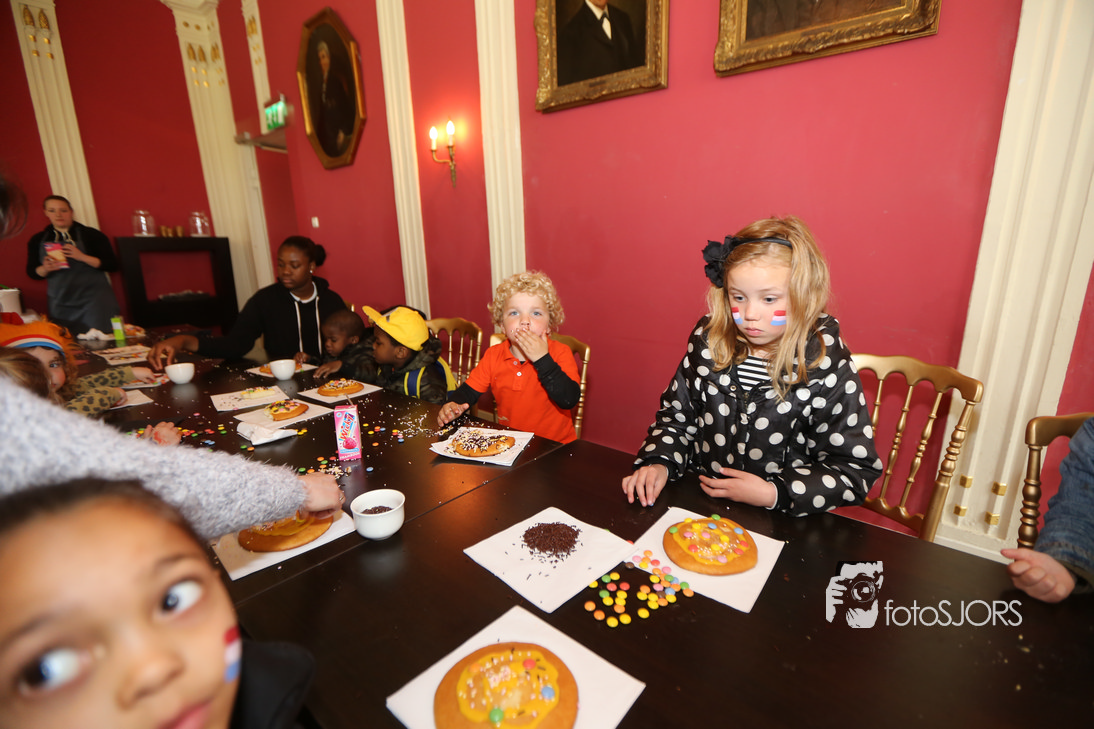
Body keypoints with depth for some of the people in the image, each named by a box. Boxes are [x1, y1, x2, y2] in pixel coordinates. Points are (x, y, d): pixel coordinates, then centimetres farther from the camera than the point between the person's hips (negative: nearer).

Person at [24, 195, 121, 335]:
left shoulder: (90, 235, 0)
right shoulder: (38, 240, 11)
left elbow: (112, 265, -6)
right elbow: (32, 273, 14)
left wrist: (82, 257, -18)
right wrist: (45, 269, -8)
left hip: (94, 299, -4)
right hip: (61, 305, 4)